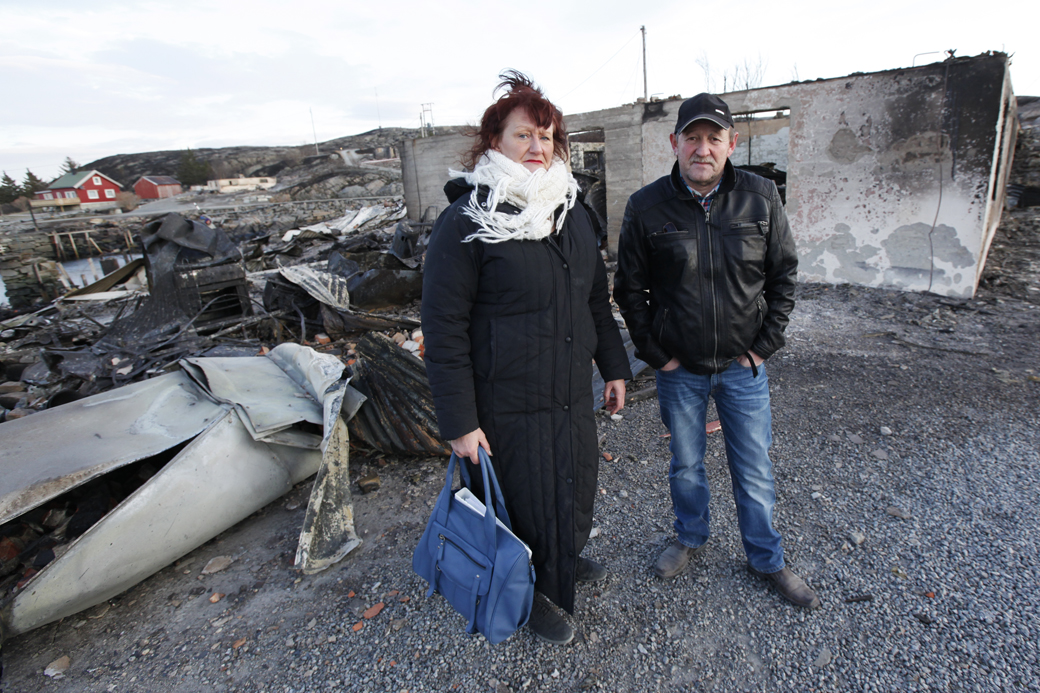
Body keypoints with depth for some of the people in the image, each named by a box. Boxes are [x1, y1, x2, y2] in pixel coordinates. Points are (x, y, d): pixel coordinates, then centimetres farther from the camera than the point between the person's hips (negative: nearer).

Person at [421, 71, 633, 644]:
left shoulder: (571, 210, 8)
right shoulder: (465, 221, -13)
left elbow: (596, 299, 15)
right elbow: (443, 329, -15)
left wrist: (614, 366, 13)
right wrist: (459, 423, -16)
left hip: (575, 392, 7)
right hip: (509, 403, -6)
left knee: (577, 485, 22)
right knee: (527, 497, 10)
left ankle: (564, 558, 53)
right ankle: (529, 593, 41)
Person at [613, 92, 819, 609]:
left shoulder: (761, 198, -4)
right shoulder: (646, 207, -8)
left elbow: (783, 274, 4)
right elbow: (629, 288, -2)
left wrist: (764, 346, -2)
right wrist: (654, 352, -5)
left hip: (743, 365, 1)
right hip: (679, 369, 0)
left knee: (754, 468, 13)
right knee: (686, 464, 17)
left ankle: (767, 560, 36)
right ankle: (690, 538, 43)